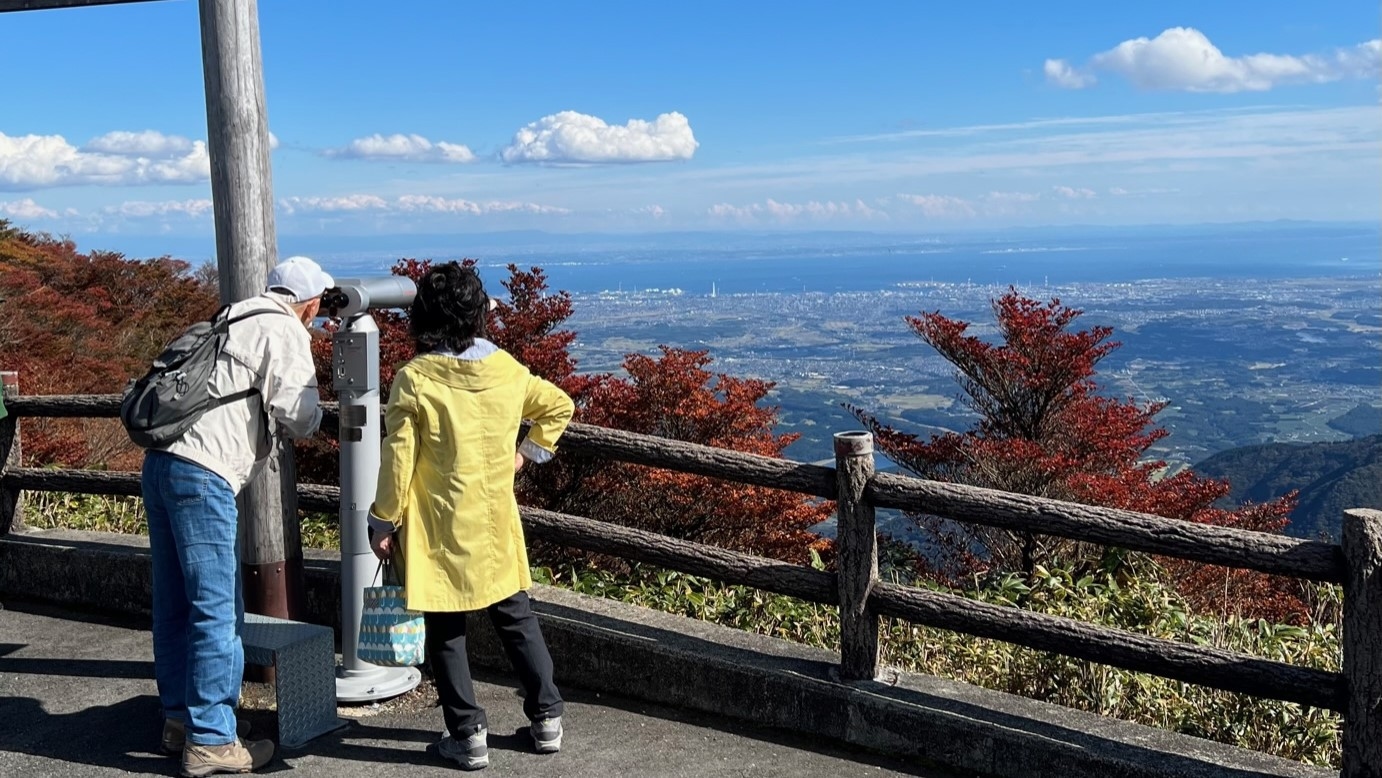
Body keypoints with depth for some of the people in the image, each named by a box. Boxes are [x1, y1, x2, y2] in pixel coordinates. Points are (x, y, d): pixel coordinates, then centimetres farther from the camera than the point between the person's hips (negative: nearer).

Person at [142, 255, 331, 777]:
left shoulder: (235, 319, 21)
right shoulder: (286, 331, -4)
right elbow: (297, 415, -11)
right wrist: (314, 415, 10)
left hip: (160, 461, 9)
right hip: (203, 474, -9)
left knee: (175, 602, 16)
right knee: (216, 610, -3)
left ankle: (180, 718, 27)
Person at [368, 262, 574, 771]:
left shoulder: (414, 380, -15)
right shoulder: (508, 370, -1)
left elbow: (398, 461, -13)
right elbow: (559, 406, 14)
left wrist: (383, 523, -4)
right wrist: (528, 452, 17)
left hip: (438, 531, -4)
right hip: (496, 526, 4)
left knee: (446, 633, 8)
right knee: (516, 620, 17)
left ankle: (468, 736, 12)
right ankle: (547, 719, 23)